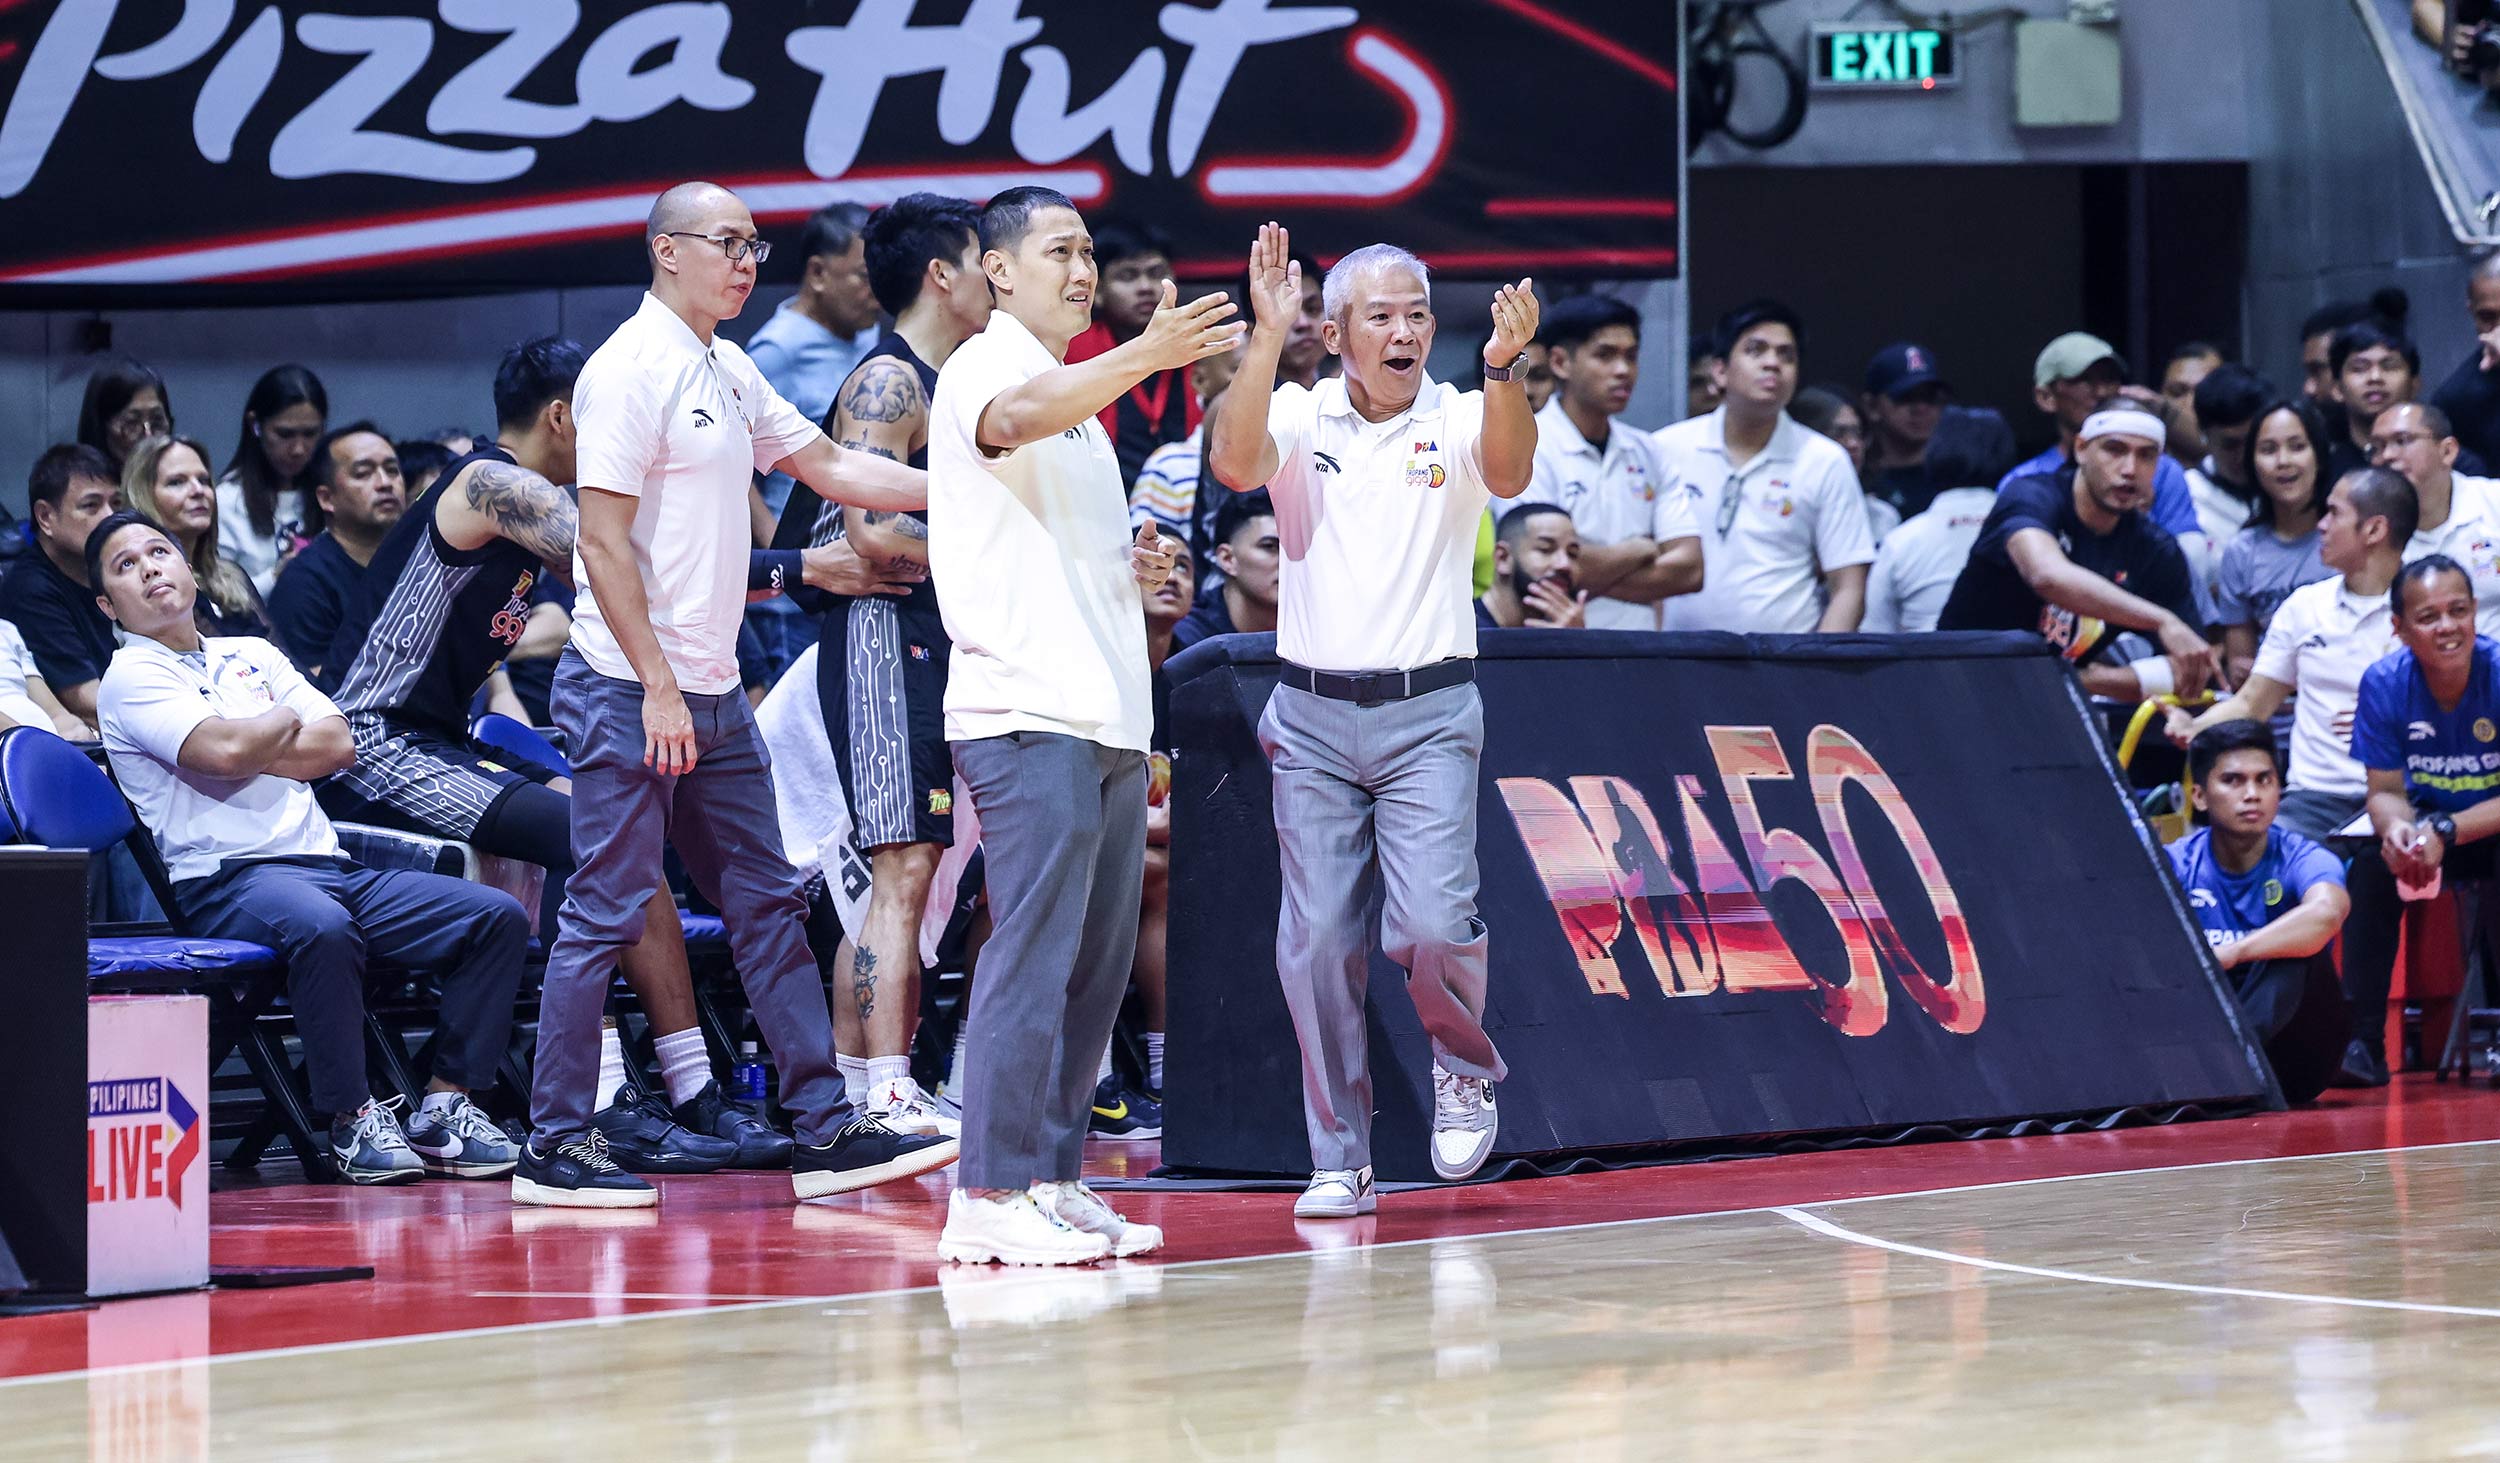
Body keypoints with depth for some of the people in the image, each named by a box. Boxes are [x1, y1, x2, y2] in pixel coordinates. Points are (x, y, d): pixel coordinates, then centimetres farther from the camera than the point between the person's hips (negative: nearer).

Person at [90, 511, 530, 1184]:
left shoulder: (252, 655, 24)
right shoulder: (132, 675, 3)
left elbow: (338, 746, 11)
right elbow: (223, 752, -14)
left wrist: (246, 749, -3)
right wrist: (286, 720, 6)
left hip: (327, 864, 7)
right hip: (226, 879, -7)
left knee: (498, 917, -9)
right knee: (322, 927, -41)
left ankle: (444, 1108, -8)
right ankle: (353, 1120, -28)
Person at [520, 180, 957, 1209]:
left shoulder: (730, 373, 14)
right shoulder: (630, 369, -12)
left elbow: (830, 466, 24)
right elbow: (603, 543, -16)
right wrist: (658, 688, -19)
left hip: (713, 696, 9)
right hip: (629, 691, -9)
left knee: (767, 906, 9)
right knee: (605, 915, -6)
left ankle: (826, 1133, 12)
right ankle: (554, 1149, 0)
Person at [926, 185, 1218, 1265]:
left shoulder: (1078, 395, 24)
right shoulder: (984, 366, -4)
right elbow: (1016, 418, -31)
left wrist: (1136, 565, 12)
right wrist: (1145, 356, -45)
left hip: (1108, 720, 9)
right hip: (1028, 715, -9)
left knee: (1097, 963, 9)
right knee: (1033, 953, -13)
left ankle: (1054, 1183, 14)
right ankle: (988, 1196, -13)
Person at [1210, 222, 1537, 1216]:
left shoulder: (1460, 420, 0)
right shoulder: (1300, 417, 2)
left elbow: (1509, 473, -22)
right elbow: (1235, 464, -18)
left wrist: (1502, 366, -39)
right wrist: (1266, 335, -27)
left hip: (1428, 714, -2)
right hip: (1312, 716, 2)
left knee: (1430, 926, -16)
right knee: (1318, 944, 0)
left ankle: (1465, 1062, 16)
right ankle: (1340, 1162, 11)